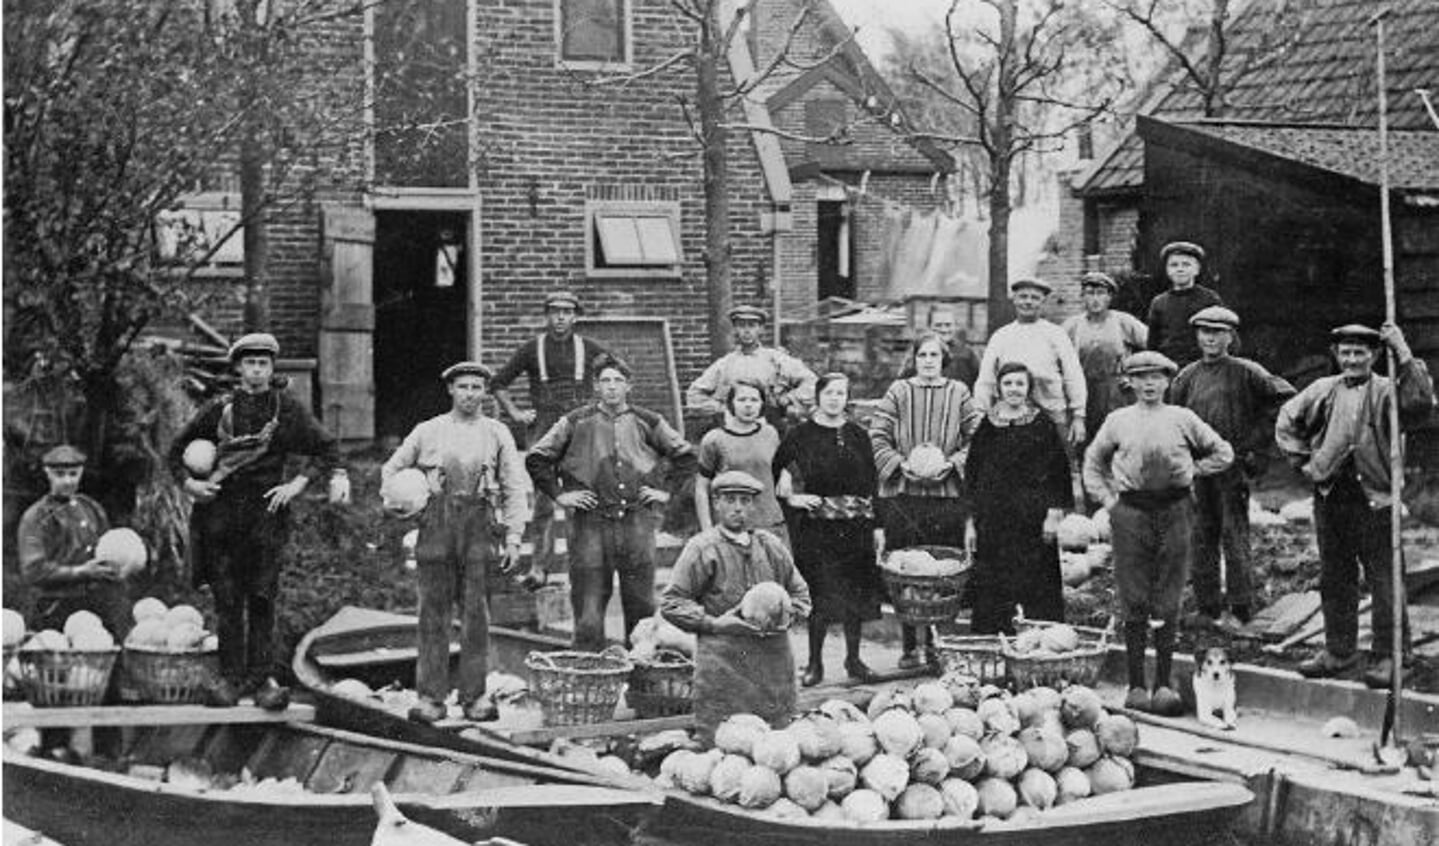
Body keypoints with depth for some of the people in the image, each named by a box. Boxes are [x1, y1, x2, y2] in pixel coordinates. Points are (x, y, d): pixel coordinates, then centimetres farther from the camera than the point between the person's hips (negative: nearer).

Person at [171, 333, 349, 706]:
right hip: (220, 513, 1)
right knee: (227, 599, 2)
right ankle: (230, 677, 8)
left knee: (262, 599, -1)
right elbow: (179, 447, 16)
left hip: (265, 512, -1)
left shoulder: (287, 408, 6)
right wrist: (187, 482, 0)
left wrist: (297, 483, -10)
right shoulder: (220, 409, 8)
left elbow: (324, 445, 5)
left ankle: (258, 676, 5)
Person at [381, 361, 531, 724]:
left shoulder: (497, 434, 11)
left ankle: (475, 696, 5)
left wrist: (513, 538, -2)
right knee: (434, 612, -1)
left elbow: (516, 489, 7)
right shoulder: (428, 432, 12)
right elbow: (391, 469, 21)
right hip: (437, 522, 0)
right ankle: (431, 697, 2)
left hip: (479, 524, 0)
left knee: (476, 614, -1)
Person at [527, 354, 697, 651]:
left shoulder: (647, 423, 9)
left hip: (637, 523, 1)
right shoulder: (577, 423, 5)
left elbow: (686, 455, 19)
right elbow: (536, 459, 9)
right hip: (591, 523, -1)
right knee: (588, 602, -3)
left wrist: (667, 489, 10)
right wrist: (559, 494, 3)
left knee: (641, 603, 5)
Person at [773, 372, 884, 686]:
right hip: (815, 527, -3)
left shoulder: (858, 436, 9)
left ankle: (853, 659, 17)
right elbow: (774, 473, 2)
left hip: (855, 527, 3)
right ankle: (814, 663, 6)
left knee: (856, 593, 5)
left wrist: (875, 524, 6)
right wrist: (791, 498, -11)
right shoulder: (800, 436, 0)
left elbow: (871, 483, 11)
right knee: (818, 593, -4)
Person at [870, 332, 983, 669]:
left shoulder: (959, 394, 8)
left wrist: (952, 464, -9)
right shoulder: (898, 392, 6)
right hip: (902, 493, 0)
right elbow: (877, 437, 3)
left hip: (948, 493, 0)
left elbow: (976, 438, 5)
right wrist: (900, 464, -10)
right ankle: (909, 645, 8)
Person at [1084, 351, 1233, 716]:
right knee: (1133, 601, -1)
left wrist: (1191, 471, 8)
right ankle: (1136, 684, 4)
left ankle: (1164, 683, 7)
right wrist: (1108, 497, 10)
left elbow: (1223, 453, 17)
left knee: (1167, 602, 1)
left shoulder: (1183, 419, 7)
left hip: (1174, 509, 0)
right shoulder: (1118, 421, 8)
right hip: (1130, 511, 0)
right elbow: (1093, 461, 20)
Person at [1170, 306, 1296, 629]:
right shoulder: (1188, 376, 10)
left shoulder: (1245, 372, -2)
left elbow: (1285, 397, -2)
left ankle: (1239, 609, 1)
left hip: (1233, 464, -4)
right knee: (1202, 535, 6)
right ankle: (1207, 606, 13)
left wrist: (1258, 439, -3)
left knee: (1234, 534, -4)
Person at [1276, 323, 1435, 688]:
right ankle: (1339, 651, 23)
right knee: (1335, 579, 12)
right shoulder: (1323, 391, 10)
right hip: (1329, 497, 4)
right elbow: (1287, 422, 20)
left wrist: (1403, 355, -24)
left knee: (1384, 580, -2)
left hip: (1374, 498, -4)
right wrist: (1303, 460, 10)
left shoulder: (1385, 391, -2)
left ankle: (1391, 656, 6)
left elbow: (1419, 404, -23)